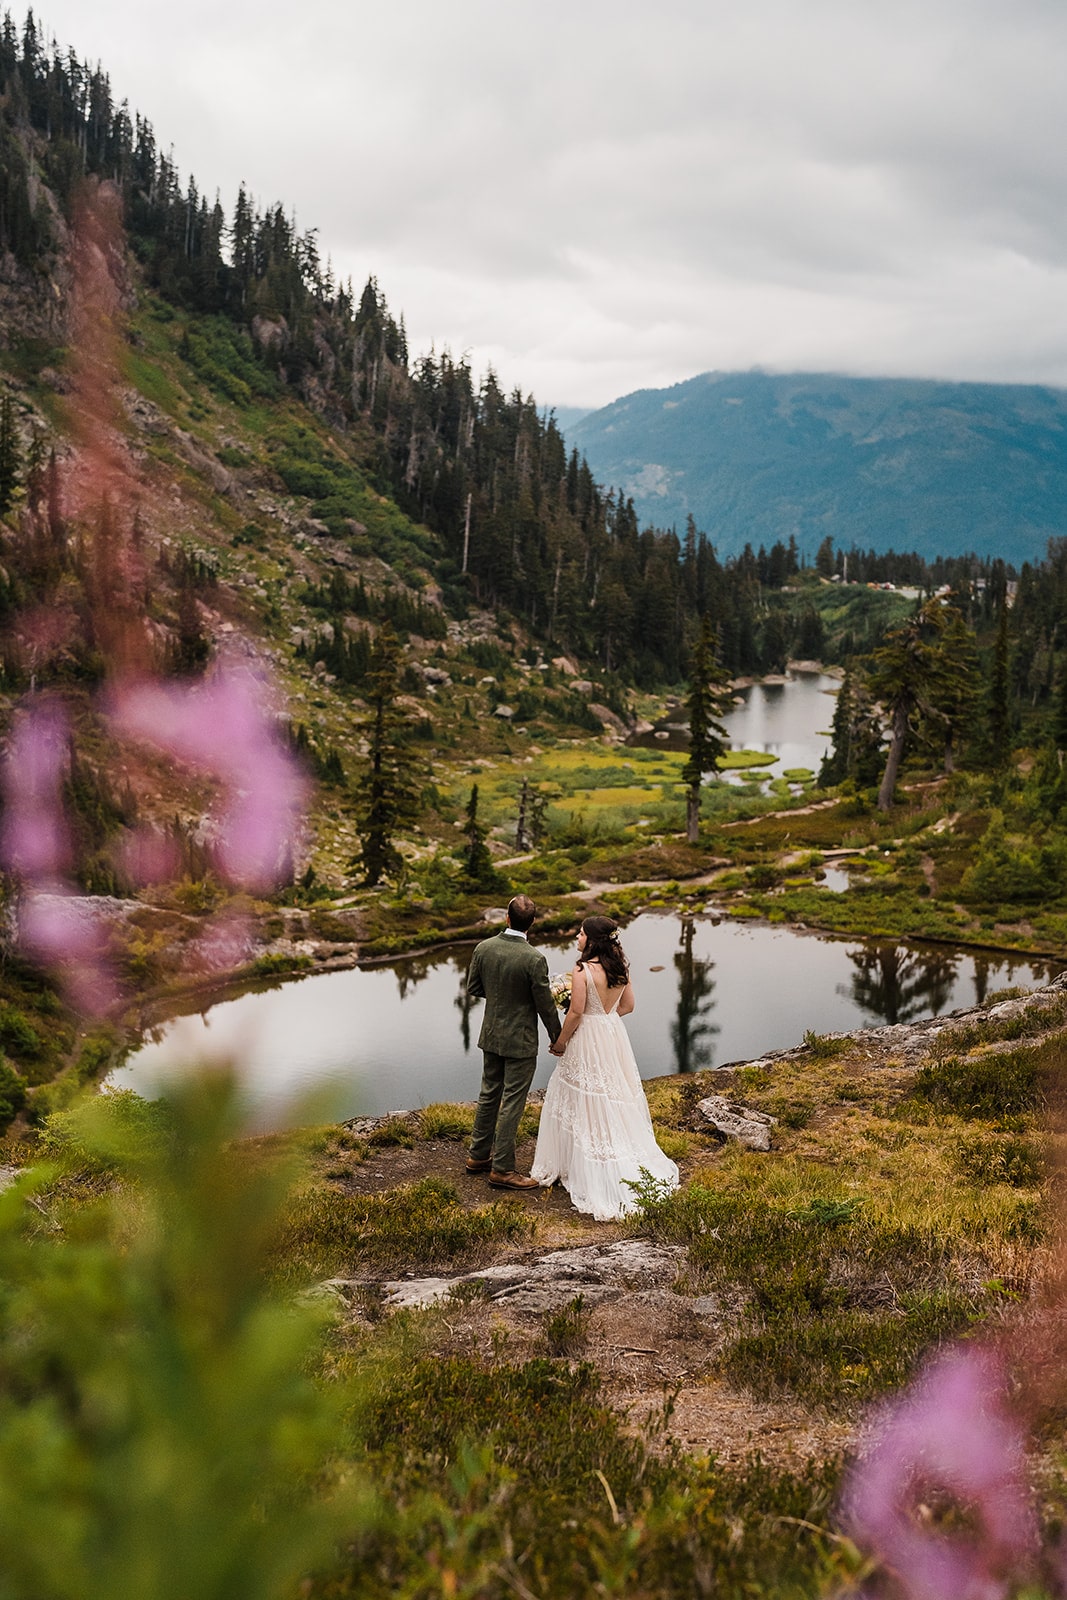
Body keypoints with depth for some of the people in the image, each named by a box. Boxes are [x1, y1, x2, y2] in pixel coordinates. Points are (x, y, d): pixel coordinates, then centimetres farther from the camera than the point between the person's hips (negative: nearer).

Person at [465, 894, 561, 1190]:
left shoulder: (483, 948, -7)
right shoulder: (534, 959, -23)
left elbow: (474, 988, 5)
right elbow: (545, 1005, -15)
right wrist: (558, 1038, 0)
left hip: (491, 1035, 6)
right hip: (520, 1042, -6)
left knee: (489, 1095, 20)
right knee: (512, 1103, 3)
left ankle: (479, 1155, 32)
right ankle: (502, 1169, 10)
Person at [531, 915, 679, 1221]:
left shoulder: (582, 970, -19)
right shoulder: (620, 967, 2)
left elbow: (576, 1012, -18)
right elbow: (627, 1005, 8)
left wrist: (560, 1042, -5)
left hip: (587, 1039, -7)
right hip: (614, 1037, 7)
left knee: (586, 1104, 5)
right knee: (615, 1099, 16)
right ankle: (633, 1170, 23)